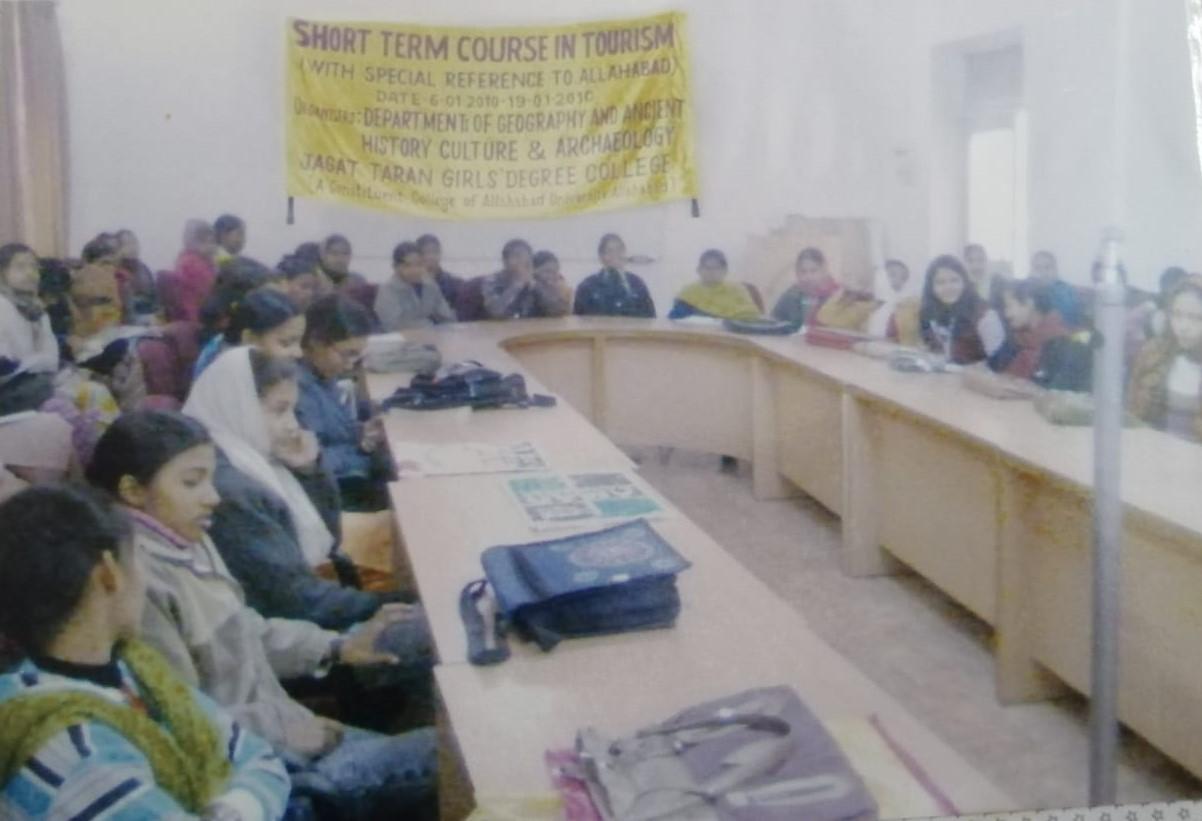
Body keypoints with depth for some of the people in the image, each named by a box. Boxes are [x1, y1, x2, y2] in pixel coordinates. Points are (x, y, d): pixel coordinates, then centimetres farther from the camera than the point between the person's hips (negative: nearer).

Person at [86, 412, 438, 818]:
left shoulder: (187, 543, 5)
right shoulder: (134, 582, -25)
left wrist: (336, 648, 8)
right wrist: (281, 727, -17)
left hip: (270, 732, 10)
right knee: (436, 755, -12)